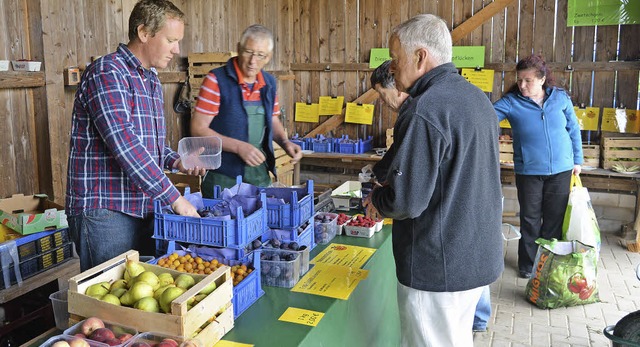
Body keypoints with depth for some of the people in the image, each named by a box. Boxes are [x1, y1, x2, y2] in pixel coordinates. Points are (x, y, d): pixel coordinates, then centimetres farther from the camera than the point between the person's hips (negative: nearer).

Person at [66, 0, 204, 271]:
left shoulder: (151, 80, 14)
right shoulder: (107, 72, -14)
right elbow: (124, 145, -25)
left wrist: (176, 161, 4)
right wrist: (175, 198, -24)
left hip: (143, 207, 9)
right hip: (105, 210, -8)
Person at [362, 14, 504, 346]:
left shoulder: (424, 111, -23)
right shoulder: (477, 97, 8)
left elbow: (406, 202, -26)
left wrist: (377, 198, -4)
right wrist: (391, 186, 14)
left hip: (441, 268, -9)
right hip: (479, 255, 9)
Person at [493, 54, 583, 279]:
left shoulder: (560, 98, -1)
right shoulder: (511, 102, -7)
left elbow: (573, 130, 8)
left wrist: (577, 160, 9)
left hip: (560, 170, 2)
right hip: (528, 171, -2)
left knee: (555, 218, 11)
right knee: (530, 219, 8)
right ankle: (528, 264, 22)